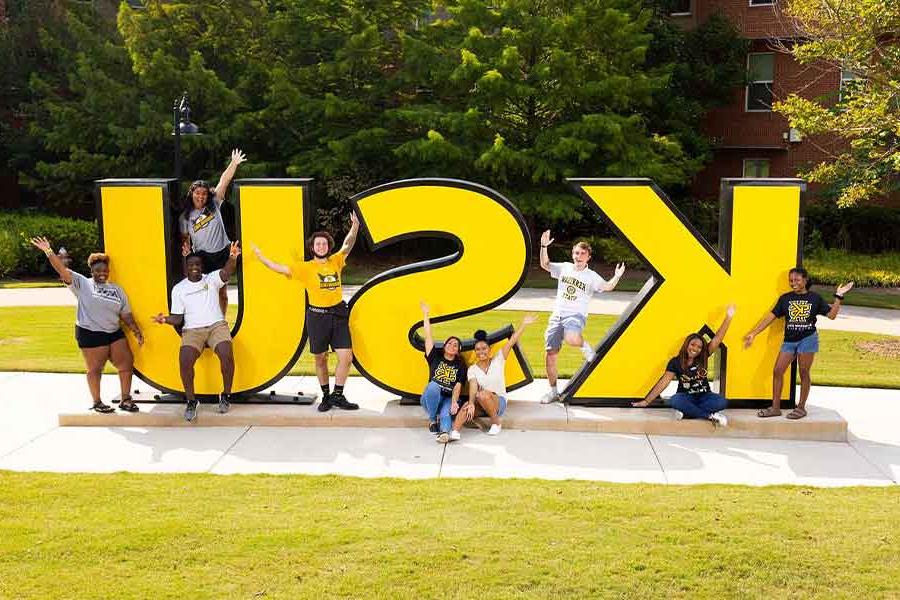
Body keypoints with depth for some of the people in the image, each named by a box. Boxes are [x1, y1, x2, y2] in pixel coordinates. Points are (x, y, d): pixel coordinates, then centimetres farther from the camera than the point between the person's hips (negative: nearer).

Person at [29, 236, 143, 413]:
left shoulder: (117, 290, 11)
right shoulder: (82, 284, -1)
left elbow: (126, 315, 11)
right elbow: (63, 271, -12)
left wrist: (136, 331, 1)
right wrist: (49, 253, -23)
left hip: (115, 333, 5)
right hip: (90, 334, -5)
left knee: (126, 364, 5)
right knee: (94, 369, 3)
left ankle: (125, 399, 16)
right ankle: (97, 403, 17)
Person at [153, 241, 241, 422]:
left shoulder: (211, 279, 7)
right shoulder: (179, 288, 11)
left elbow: (226, 272, -15)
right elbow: (178, 318, 8)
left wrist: (233, 258, -38)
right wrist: (166, 319, -16)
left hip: (216, 325, -1)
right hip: (192, 330, 1)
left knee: (226, 354, -29)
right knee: (184, 361, -26)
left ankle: (226, 396, -8)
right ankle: (190, 401, -6)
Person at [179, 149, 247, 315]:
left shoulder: (214, 205, 3)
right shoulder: (185, 216, 5)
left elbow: (224, 181, -3)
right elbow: (185, 237, 15)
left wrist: (234, 163, -6)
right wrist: (186, 247, -6)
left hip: (222, 254, 1)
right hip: (202, 257, -1)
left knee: (222, 292, 7)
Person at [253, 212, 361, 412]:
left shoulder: (335, 261, 8)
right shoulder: (305, 268, 1)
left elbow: (347, 245, -1)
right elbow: (280, 269, -1)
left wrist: (354, 228, -16)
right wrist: (261, 257, -4)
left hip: (338, 314, 2)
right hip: (317, 315, -2)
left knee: (346, 357, -4)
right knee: (320, 358, 7)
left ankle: (338, 395, 10)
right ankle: (326, 396, 22)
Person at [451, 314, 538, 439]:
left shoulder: (498, 361, 0)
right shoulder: (472, 369, 2)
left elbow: (512, 341, -8)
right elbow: (473, 388, -15)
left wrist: (523, 324, -16)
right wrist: (471, 404, -35)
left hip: (499, 402, -2)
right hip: (481, 405, 2)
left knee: (484, 394, -34)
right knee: (466, 405, -31)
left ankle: (496, 423, -16)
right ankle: (454, 432, -49)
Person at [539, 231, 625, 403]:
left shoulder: (592, 276, 0)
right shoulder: (564, 268, 10)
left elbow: (607, 287, -13)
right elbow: (544, 265, 9)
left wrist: (616, 277, -29)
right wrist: (544, 247, -4)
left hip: (576, 316, -4)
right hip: (557, 315, 4)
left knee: (571, 338, -39)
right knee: (550, 355, 1)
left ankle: (585, 346, -1)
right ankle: (553, 391, 15)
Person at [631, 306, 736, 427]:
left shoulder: (703, 358, -4)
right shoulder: (676, 362, -8)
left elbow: (717, 339, -12)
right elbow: (663, 382, -11)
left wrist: (728, 317, -21)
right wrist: (646, 401, -17)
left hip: (703, 396, 2)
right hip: (686, 397, -2)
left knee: (721, 402, -30)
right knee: (675, 401, -39)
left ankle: (687, 413, -30)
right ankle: (710, 416, -36)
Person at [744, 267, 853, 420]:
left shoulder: (815, 298, 3)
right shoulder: (785, 298, 6)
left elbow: (832, 314, 0)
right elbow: (770, 317, 5)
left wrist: (838, 297, -9)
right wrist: (753, 333, 0)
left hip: (808, 339, -3)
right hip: (789, 340, 3)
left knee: (804, 373, 1)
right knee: (777, 371, -2)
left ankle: (801, 407, 12)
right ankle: (775, 407, 7)